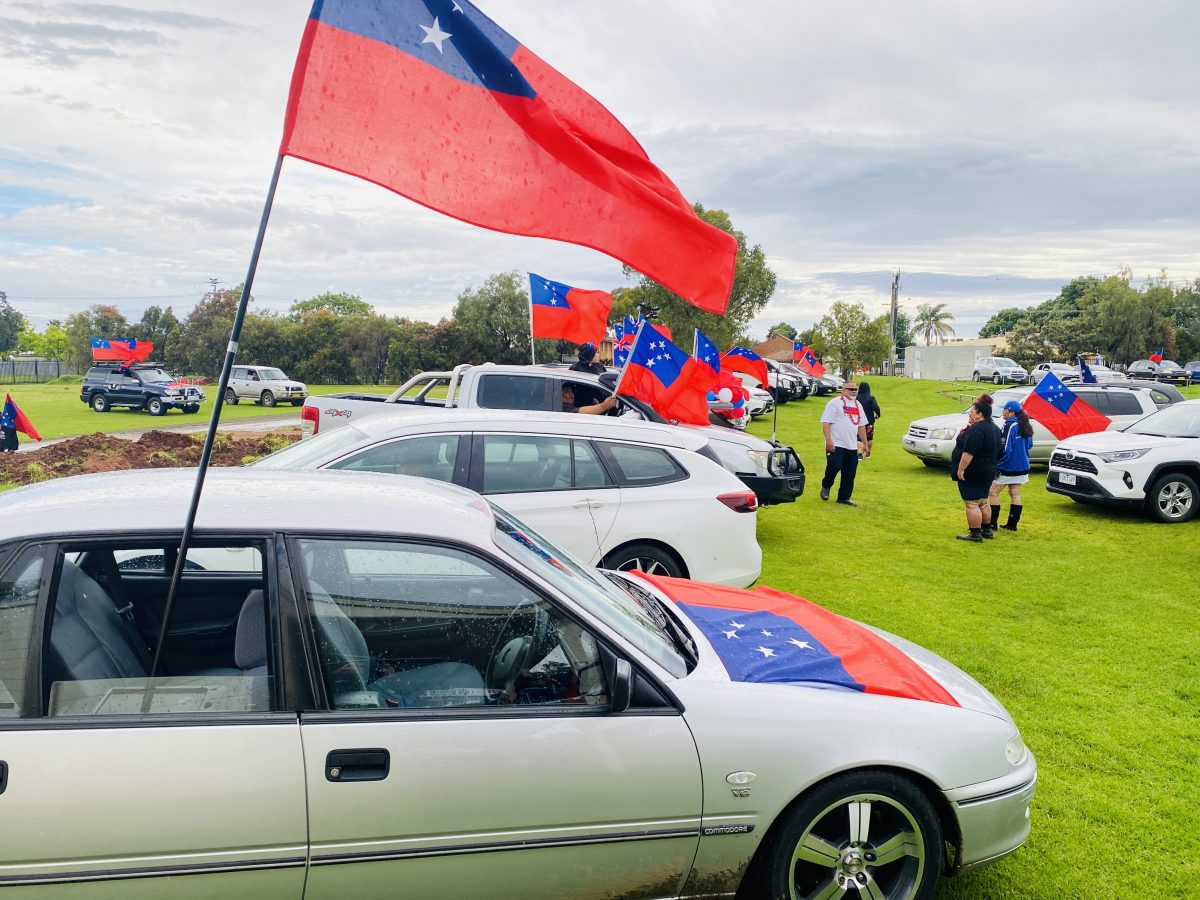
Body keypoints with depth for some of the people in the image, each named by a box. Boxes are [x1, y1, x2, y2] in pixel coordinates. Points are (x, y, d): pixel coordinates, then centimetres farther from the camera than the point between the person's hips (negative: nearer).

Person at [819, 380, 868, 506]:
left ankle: (844, 497, 13)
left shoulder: (858, 405, 16)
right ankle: (825, 486, 12)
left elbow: (861, 426, 21)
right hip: (836, 444, -6)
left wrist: (865, 443, 16)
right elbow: (826, 422, -11)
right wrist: (828, 440, -20)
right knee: (834, 466, -15)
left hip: (852, 445, 6)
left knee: (849, 473, 5)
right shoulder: (834, 403, -5)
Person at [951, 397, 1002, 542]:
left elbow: (969, 452, -26)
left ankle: (975, 534, -3)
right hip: (988, 470, 10)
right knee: (983, 502, 18)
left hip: (973, 473, -10)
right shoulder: (994, 428, 12)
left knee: (972, 503, -5)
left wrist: (961, 469, -21)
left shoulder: (976, 430, -21)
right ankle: (987, 531, 24)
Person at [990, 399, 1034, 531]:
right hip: (1022, 467, 8)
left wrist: (997, 465, -17)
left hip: (1008, 467, -8)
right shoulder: (1025, 426, 8)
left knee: (993, 492, 0)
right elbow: (1029, 445, 19)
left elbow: (1005, 449, -22)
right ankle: (1012, 524, 16)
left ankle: (992, 524, 0)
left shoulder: (1009, 426, -18)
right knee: (1015, 494, 13)